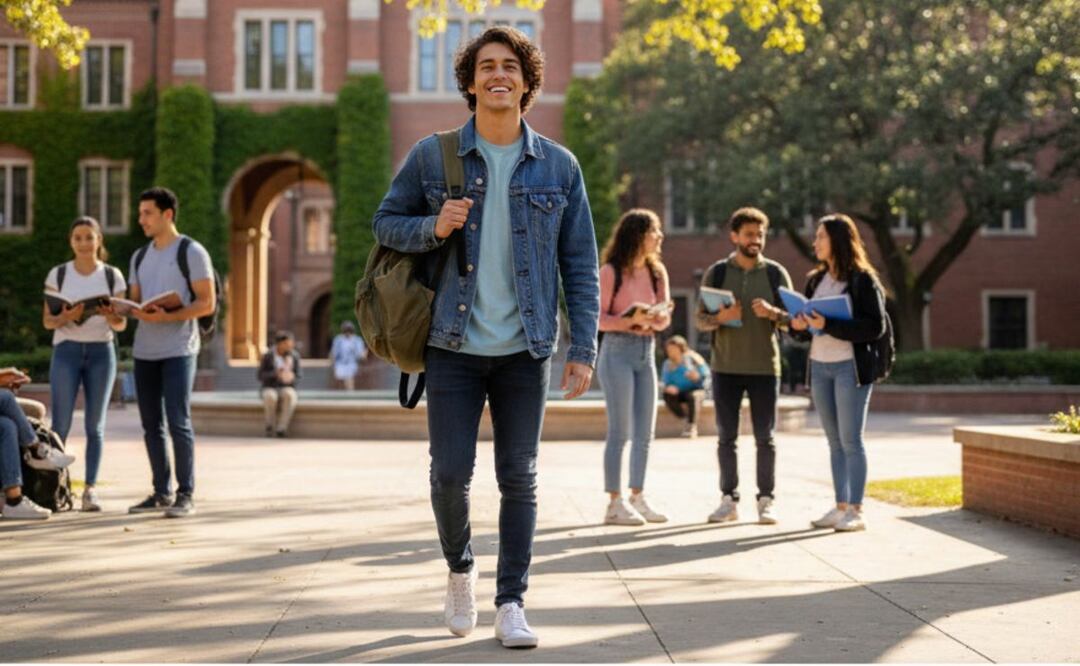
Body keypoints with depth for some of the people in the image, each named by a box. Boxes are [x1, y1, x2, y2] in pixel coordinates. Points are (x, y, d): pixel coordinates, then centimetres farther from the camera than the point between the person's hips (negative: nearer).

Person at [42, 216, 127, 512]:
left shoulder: (112, 276, 3)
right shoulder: (58, 274, 2)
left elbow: (122, 324, 4)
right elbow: (47, 321, 2)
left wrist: (111, 317, -18)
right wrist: (66, 317, -19)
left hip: (101, 352, 1)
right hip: (66, 351, -1)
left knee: (95, 425, 0)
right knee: (60, 424, -6)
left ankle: (90, 489, 4)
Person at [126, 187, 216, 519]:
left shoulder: (192, 252, -3)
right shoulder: (140, 257, 18)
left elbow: (206, 304, -7)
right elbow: (135, 302, 19)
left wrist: (167, 317, -20)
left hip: (178, 350, -7)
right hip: (144, 351, 7)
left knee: (178, 423, -10)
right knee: (151, 425, 8)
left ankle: (185, 494, -4)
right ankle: (161, 492, 16)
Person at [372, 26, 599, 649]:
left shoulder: (558, 166, 3)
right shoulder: (432, 156, 2)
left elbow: (581, 265, 5)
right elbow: (387, 224, 9)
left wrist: (584, 349, -1)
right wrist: (434, 227, -13)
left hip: (525, 349, 1)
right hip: (454, 345, 0)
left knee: (519, 477, 4)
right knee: (451, 472, -1)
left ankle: (512, 604, 13)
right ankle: (460, 570, 27)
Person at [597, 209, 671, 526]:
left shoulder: (657, 272, 11)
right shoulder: (610, 272, -7)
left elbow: (665, 317, 10)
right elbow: (598, 318, -9)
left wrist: (657, 318, -12)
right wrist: (629, 320, -23)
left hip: (647, 351, 6)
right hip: (618, 349, -6)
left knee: (645, 432, 7)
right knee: (620, 431, -6)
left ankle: (637, 497, 16)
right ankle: (615, 503, -1)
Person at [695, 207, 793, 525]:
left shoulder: (776, 274, 3)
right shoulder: (716, 273, 4)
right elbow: (700, 320, 3)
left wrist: (773, 313, -18)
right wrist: (719, 318, -18)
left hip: (764, 367, 0)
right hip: (725, 368, 1)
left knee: (765, 438, 2)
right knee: (726, 437, 5)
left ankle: (766, 500, 9)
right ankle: (729, 500, 12)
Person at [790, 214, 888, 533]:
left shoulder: (863, 279, -6)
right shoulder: (815, 280, 14)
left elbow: (875, 327, -14)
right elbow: (807, 326, 19)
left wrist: (828, 325, -21)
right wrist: (798, 326, -5)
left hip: (850, 366, -6)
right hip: (819, 366, 6)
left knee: (851, 441, -5)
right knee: (835, 442, 8)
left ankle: (855, 511, -2)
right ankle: (840, 507, 12)